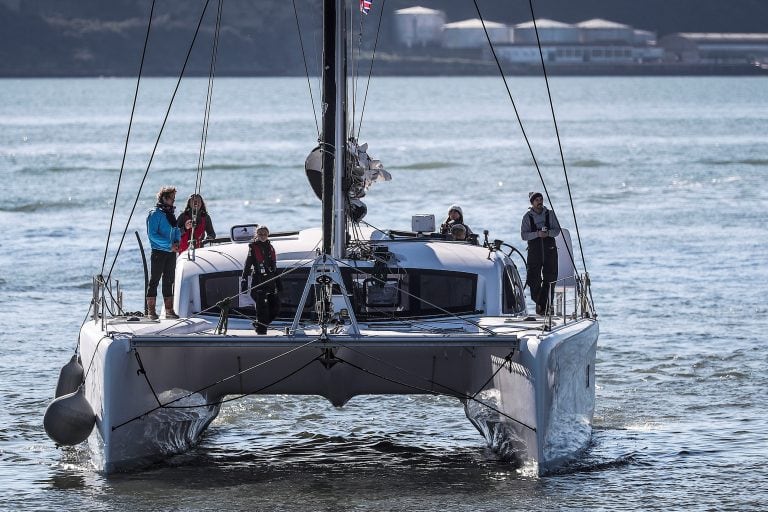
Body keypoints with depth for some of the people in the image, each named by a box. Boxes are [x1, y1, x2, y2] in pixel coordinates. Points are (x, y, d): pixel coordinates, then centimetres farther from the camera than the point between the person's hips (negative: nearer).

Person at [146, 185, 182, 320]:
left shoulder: (171, 214, 13)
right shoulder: (155, 214, -10)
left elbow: (177, 231, 20)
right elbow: (152, 234, -16)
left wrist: (176, 242, -1)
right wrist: (169, 244, -18)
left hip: (171, 253, 7)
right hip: (158, 252, -7)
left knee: (169, 281, 10)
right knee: (154, 281, -3)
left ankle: (169, 310, 15)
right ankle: (151, 310, -1)